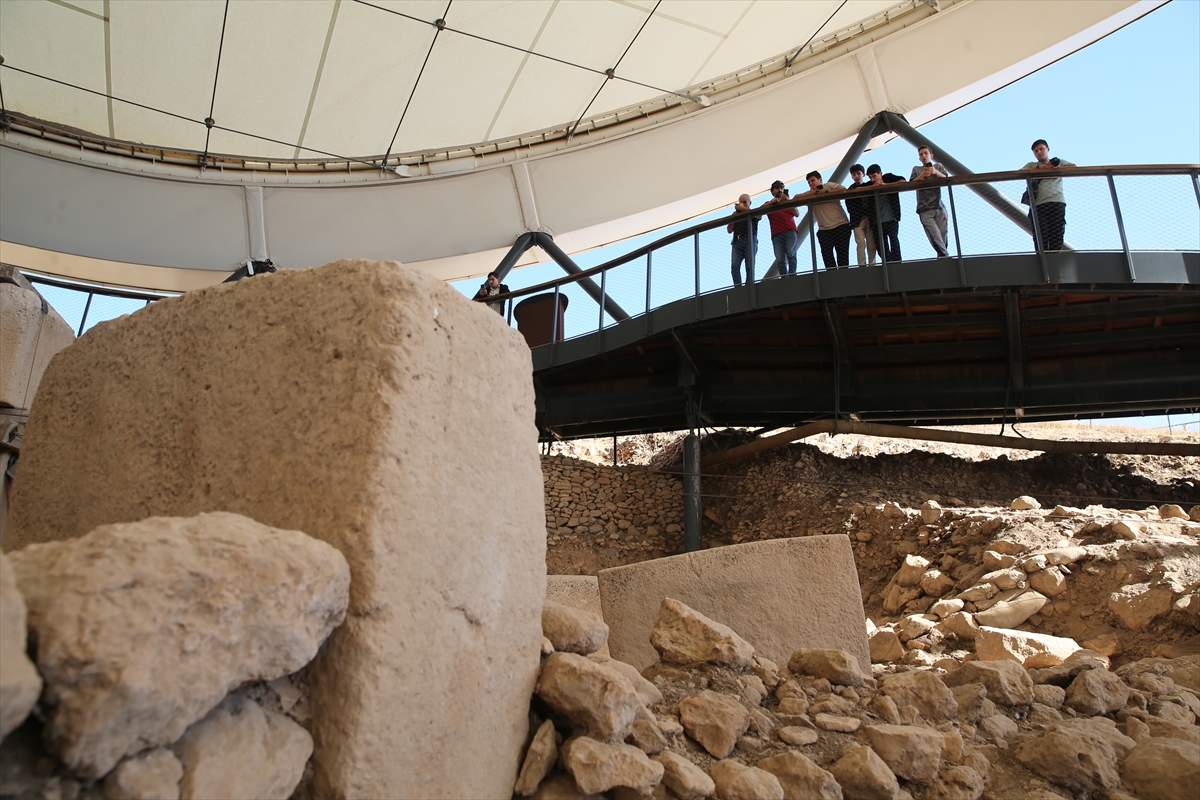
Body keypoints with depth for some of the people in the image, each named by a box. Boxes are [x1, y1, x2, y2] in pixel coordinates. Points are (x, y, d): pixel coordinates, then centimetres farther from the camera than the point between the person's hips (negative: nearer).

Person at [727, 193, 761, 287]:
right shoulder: (736, 214, 24)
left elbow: (759, 215, -10)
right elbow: (729, 230, 19)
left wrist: (743, 208, -6)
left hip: (750, 241, -2)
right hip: (737, 242, 2)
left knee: (750, 267, -11)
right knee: (735, 266, -16)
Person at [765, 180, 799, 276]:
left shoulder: (789, 201, 23)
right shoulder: (769, 204, 22)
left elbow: (797, 214, 7)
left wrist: (787, 201, -1)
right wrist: (771, 202, -11)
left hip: (790, 231, 0)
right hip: (776, 234, 0)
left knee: (791, 255, -18)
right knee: (780, 260, -13)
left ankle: (792, 276, -25)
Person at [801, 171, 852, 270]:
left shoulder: (829, 185, 6)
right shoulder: (810, 194, 15)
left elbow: (844, 190, -8)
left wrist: (826, 192, -8)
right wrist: (812, 192, -4)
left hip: (841, 225, -3)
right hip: (823, 229, 3)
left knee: (843, 254, -3)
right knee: (827, 256, -4)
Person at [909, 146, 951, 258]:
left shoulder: (938, 166, 17)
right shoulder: (916, 169, 16)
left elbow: (946, 179, 0)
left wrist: (935, 172, -19)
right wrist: (922, 175, -18)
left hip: (939, 207, 1)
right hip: (925, 210, -1)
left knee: (942, 235, -5)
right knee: (935, 236, -16)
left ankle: (942, 256, 5)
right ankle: (945, 255, -18)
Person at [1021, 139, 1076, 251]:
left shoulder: (1058, 162, 27)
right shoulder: (1031, 165, 27)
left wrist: (1055, 168, -1)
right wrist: (1040, 168, -3)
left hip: (1057, 203, 0)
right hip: (1038, 204, 0)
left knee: (1057, 237, -10)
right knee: (1040, 239, -14)